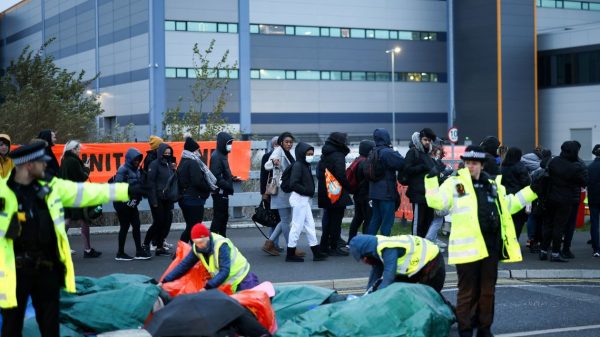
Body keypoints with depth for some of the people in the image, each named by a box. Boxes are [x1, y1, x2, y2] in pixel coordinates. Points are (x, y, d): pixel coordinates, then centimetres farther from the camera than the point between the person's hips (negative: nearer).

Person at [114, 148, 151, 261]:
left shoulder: (136, 170, 12)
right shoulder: (123, 170, -13)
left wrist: (137, 198, 0)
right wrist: (127, 200, -21)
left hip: (132, 204, 7)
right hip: (122, 203, -7)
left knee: (136, 225, 5)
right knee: (125, 226, -1)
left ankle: (139, 251, 10)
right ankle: (120, 253, 10)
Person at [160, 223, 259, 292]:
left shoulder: (221, 245, -30)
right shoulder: (197, 248, -10)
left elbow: (224, 272, -35)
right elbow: (184, 265, -4)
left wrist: (207, 287, -42)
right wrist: (164, 281, -11)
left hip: (241, 279, -7)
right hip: (227, 284, 7)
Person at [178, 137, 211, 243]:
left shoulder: (183, 163, 15)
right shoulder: (193, 163, -14)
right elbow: (198, 181, -22)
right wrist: (209, 188, -7)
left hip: (184, 198, 9)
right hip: (194, 199, -9)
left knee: (190, 227, 16)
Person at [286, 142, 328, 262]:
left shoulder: (306, 166, 13)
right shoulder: (298, 165, -14)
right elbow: (293, 184, -22)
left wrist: (310, 192, 2)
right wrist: (307, 191, -18)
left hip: (305, 199, 9)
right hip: (299, 198, -9)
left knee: (310, 225, 11)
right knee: (297, 226, -3)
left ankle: (316, 252, 15)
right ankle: (290, 254, 4)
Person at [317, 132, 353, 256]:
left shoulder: (324, 156, 13)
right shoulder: (338, 156, -15)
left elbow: (319, 173, 18)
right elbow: (341, 175, -21)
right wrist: (349, 187, -10)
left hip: (324, 193, 9)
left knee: (328, 219, 16)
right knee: (336, 220, -2)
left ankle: (324, 245, 20)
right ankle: (334, 247, 0)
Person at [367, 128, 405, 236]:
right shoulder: (387, 152, -16)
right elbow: (402, 163, -17)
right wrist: (395, 152, 0)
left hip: (374, 191, 8)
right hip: (386, 192, -8)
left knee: (376, 219, 15)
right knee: (387, 220, -4)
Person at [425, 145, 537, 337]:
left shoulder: (493, 185, 17)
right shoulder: (454, 183, 0)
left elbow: (508, 205, 27)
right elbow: (437, 202, -12)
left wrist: (531, 191, 23)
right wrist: (431, 179, -23)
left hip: (490, 247, 5)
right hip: (467, 247, -5)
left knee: (487, 291, 12)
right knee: (467, 292, 1)